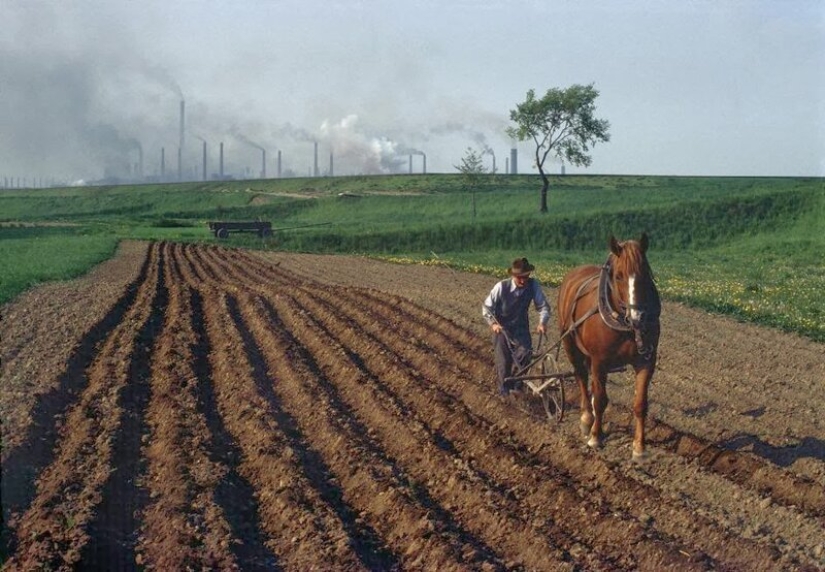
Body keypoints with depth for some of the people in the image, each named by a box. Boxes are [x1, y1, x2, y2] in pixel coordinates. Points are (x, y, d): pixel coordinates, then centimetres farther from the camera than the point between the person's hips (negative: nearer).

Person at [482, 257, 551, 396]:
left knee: (525, 353, -19)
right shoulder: (501, 287, -22)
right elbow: (486, 307, -12)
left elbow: (543, 306, -9)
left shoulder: (533, 285, -17)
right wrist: (493, 323, -28)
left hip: (521, 328, 2)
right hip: (501, 328, -1)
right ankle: (504, 393, 24)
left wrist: (542, 322, -28)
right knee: (503, 362, 3)